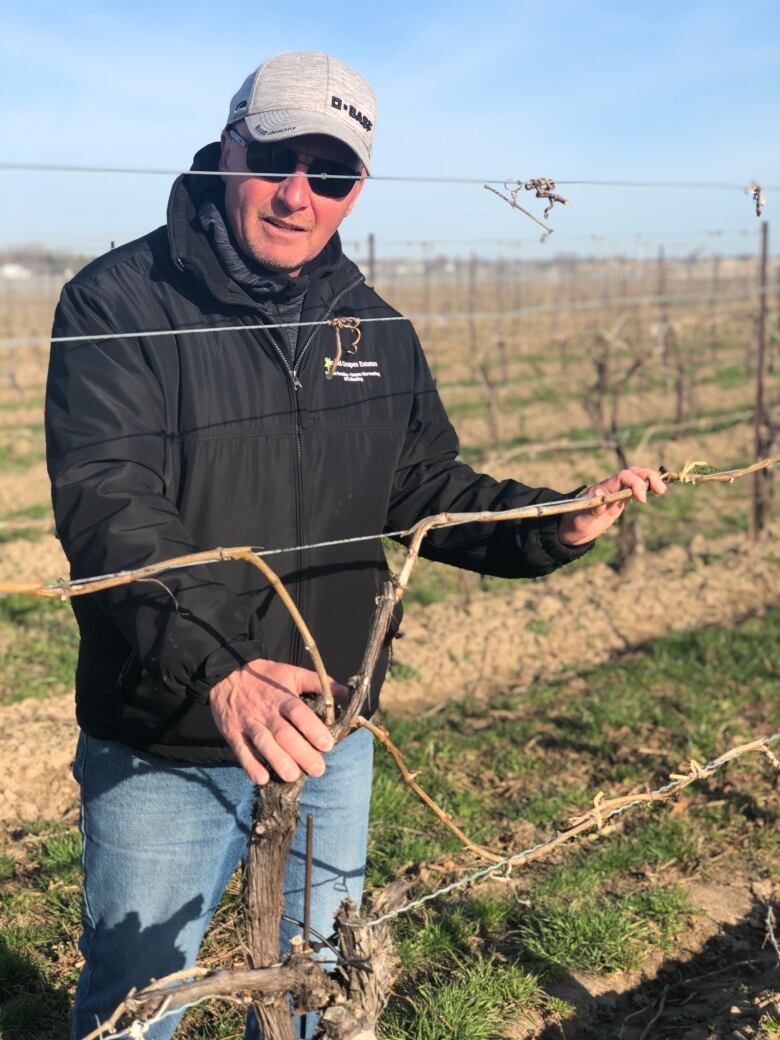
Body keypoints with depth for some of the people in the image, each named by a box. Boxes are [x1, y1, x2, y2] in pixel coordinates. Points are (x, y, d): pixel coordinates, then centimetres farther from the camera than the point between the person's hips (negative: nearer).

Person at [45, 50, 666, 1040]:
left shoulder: (376, 331, 4)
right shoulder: (118, 303, -15)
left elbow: (424, 488, 12)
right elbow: (107, 504, -27)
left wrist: (553, 525, -5)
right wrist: (216, 664, -42)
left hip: (330, 737, 5)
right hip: (164, 752, -5)